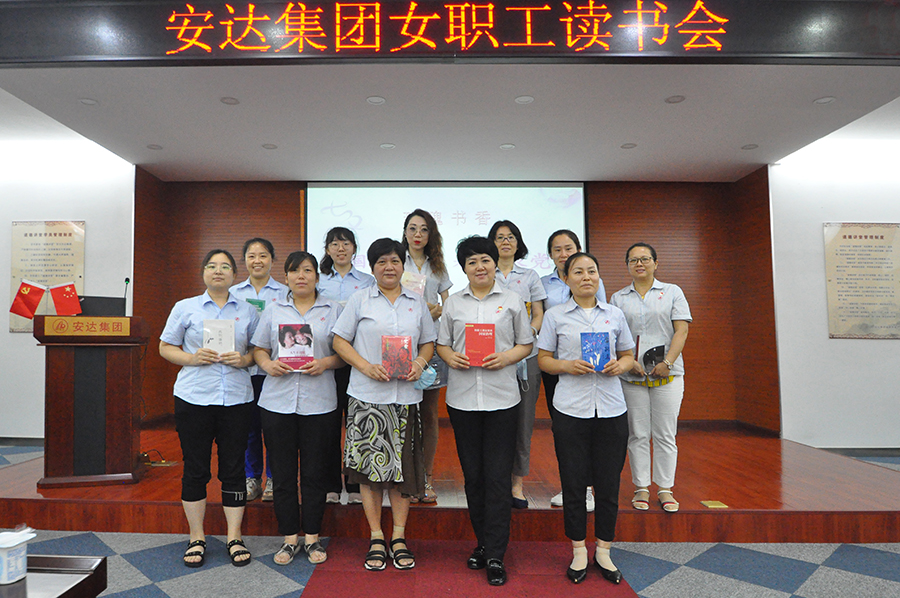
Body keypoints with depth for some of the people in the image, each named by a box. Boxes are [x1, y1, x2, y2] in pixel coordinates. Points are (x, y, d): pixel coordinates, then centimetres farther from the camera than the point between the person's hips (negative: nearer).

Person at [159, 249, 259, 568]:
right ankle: (197, 539, 22)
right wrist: (192, 358, -9)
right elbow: (166, 348, 9)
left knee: (234, 468, 4)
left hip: (236, 398, 1)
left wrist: (244, 359, -8)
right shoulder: (185, 308, 6)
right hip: (194, 397, -1)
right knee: (195, 468, 5)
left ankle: (234, 539, 17)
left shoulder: (248, 311, 10)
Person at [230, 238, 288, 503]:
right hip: (243, 369, 2)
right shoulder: (234, 293, 10)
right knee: (247, 425, 7)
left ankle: (273, 479, 17)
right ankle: (251, 479, 22)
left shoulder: (285, 293, 3)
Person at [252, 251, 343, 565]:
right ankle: (289, 537, 20)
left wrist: (325, 363, -13)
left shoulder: (333, 310, 6)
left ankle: (312, 537, 20)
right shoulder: (273, 310, 12)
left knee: (315, 472, 5)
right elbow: (258, 349, 13)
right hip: (278, 401, 2)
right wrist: (268, 365, -7)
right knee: (282, 472, 6)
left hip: (319, 402, -1)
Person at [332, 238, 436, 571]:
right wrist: (367, 366, -12)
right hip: (367, 395, -1)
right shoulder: (360, 301, 4)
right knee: (370, 465, 2)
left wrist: (420, 363, -6)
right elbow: (340, 341, 2)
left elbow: (429, 342, 15)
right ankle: (376, 538, 17)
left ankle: (399, 537, 19)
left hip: (406, 395, 2)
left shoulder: (417, 303, 11)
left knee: (403, 466, 5)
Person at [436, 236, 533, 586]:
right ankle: (483, 542, 28)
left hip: (501, 398, -2)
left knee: (498, 476, -3)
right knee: (472, 475, 10)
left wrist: (506, 357, -11)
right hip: (462, 397, 2)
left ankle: (495, 557, 8)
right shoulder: (453, 303, 10)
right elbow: (441, 344, 14)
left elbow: (526, 344, 8)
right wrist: (451, 357, -8)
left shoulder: (512, 301, 5)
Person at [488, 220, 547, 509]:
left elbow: (539, 315, 10)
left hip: (525, 355, 1)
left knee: (523, 417, 1)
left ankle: (518, 482, 11)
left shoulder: (530, 276, 14)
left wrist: (528, 333, -10)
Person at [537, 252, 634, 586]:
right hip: (571, 408, -1)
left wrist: (620, 366, -7)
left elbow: (629, 355, 15)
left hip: (611, 408, 2)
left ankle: (603, 552, 26)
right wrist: (566, 365, -14)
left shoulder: (615, 315, 9)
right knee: (573, 482, 6)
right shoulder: (555, 316, 3)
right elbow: (543, 359, 5)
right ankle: (579, 552, 24)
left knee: (608, 483, 7)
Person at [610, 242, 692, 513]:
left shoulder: (672, 292, 8)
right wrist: (628, 361, -10)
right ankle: (641, 488, 16)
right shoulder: (618, 298, 11)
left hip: (668, 375, -1)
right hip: (632, 377, 1)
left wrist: (667, 362, -12)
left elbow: (681, 330, 0)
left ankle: (665, 488, 16)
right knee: (638, 434, 5)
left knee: (665, 434, 4)